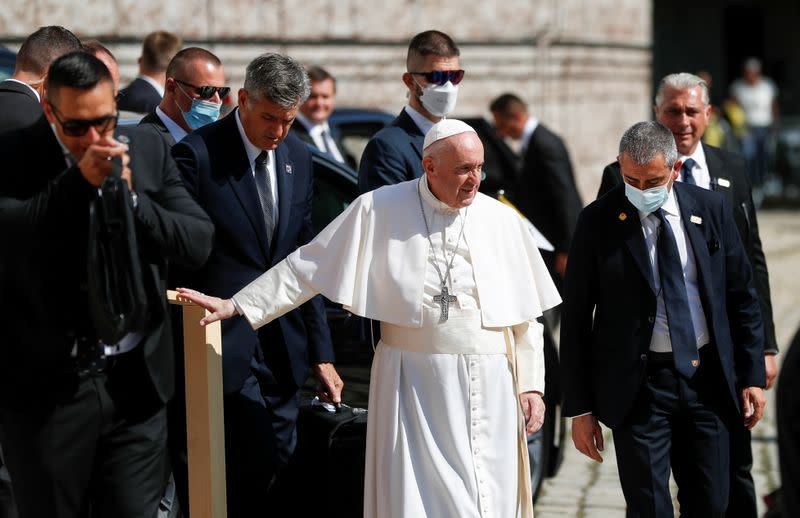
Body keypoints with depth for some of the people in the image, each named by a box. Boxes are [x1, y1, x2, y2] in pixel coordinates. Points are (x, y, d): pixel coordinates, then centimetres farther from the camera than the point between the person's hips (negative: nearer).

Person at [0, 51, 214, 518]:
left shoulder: (149, 153, 6)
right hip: (46, 387, -2)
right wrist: (78, 180, -23)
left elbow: (199, 243, -1)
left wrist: (131, 198, -14)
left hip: (135, 384, 2)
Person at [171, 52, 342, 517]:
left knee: (281, 462, 8)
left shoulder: (298, 158, 10)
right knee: (260, 459, -13)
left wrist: (321, 352, 11)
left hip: (283, 345, 6)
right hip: (227, 342, -6)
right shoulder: (198, 154, -10)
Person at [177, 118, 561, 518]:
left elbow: (527, 316, 8)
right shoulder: (378, 210, -2)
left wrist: (531, 386, 3)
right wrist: (237, 306, -1)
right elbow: (306, 267, 3)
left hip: (487, 383, 1)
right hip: (413, 383, -1)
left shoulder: (502, 220, 3)